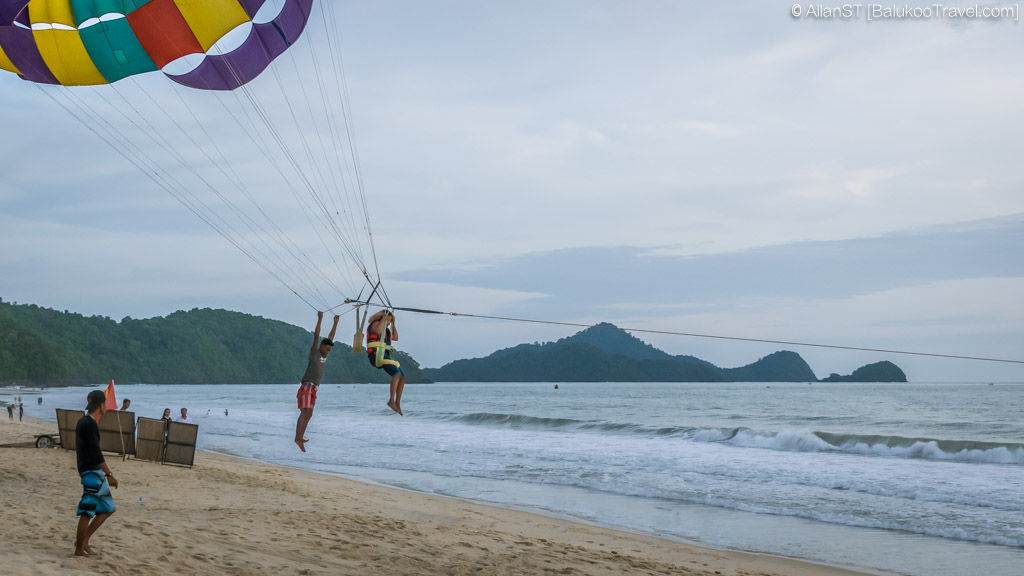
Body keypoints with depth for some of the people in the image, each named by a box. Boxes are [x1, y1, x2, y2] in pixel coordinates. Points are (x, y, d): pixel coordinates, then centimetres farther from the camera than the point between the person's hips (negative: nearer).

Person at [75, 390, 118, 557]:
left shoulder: (84, 422, 15)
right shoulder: (89, 424, -16)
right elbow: (95, 452, -20)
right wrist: (109, 474, -18)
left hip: (96, 472, 10)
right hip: (91, 472, -10)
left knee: (107, 508, 14)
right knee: (87, 512, -3)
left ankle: (83, 540, 17)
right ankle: (79, 549, 5)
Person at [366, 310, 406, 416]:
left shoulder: (385, 329, 26)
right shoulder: (376, 324, -3)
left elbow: (395, 337, 29)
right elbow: (378, 331, -27)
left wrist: (393, 323, 22)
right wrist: (383, 318, -14)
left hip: (385, 356, 10)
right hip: (377, 355, -10)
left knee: (402, 377, 4)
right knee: (396, 374, -27)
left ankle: (397, 403, 6)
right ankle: (391, 401, -33)